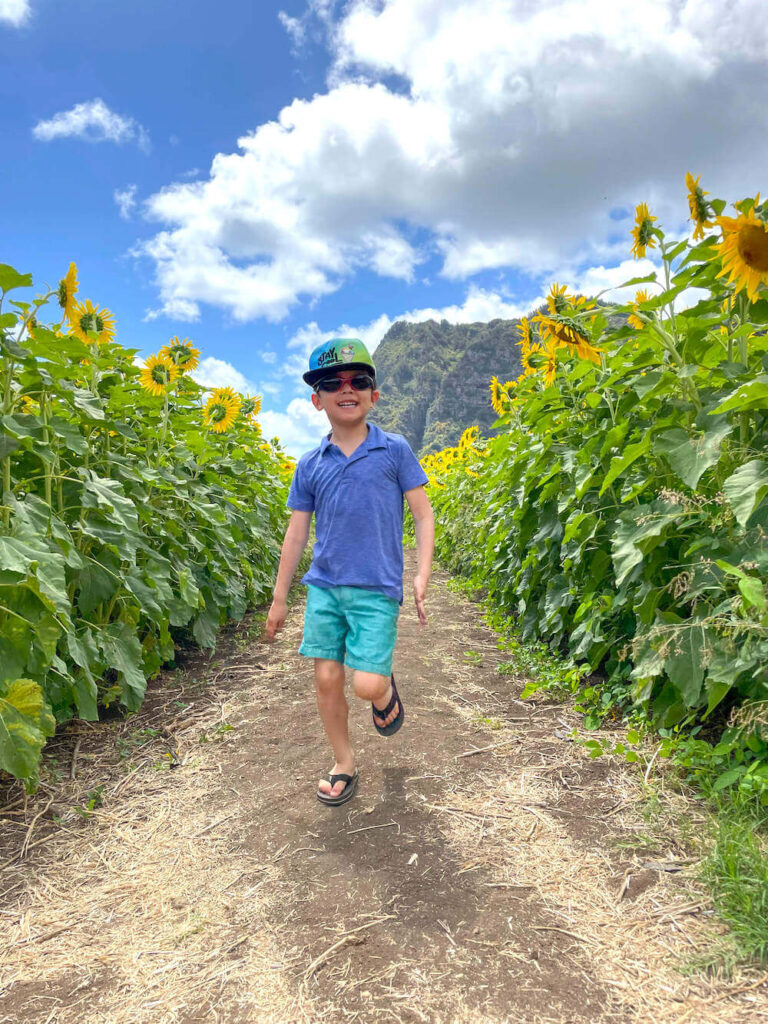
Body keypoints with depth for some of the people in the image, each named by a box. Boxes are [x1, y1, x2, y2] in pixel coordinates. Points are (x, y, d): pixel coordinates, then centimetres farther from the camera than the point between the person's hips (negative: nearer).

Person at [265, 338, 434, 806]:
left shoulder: (395, 449, -1)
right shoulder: (310, 464, 6)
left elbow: (423, 513, 2)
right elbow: (296, 533, 11)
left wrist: (423, 575, -10)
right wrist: (280, 599, 14)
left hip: (377, 590, -3)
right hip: (324, 587, 3)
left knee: (367, 686, -10)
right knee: (327, 680, 4)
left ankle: (387, 691, 28)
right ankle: (345, 766, 26)